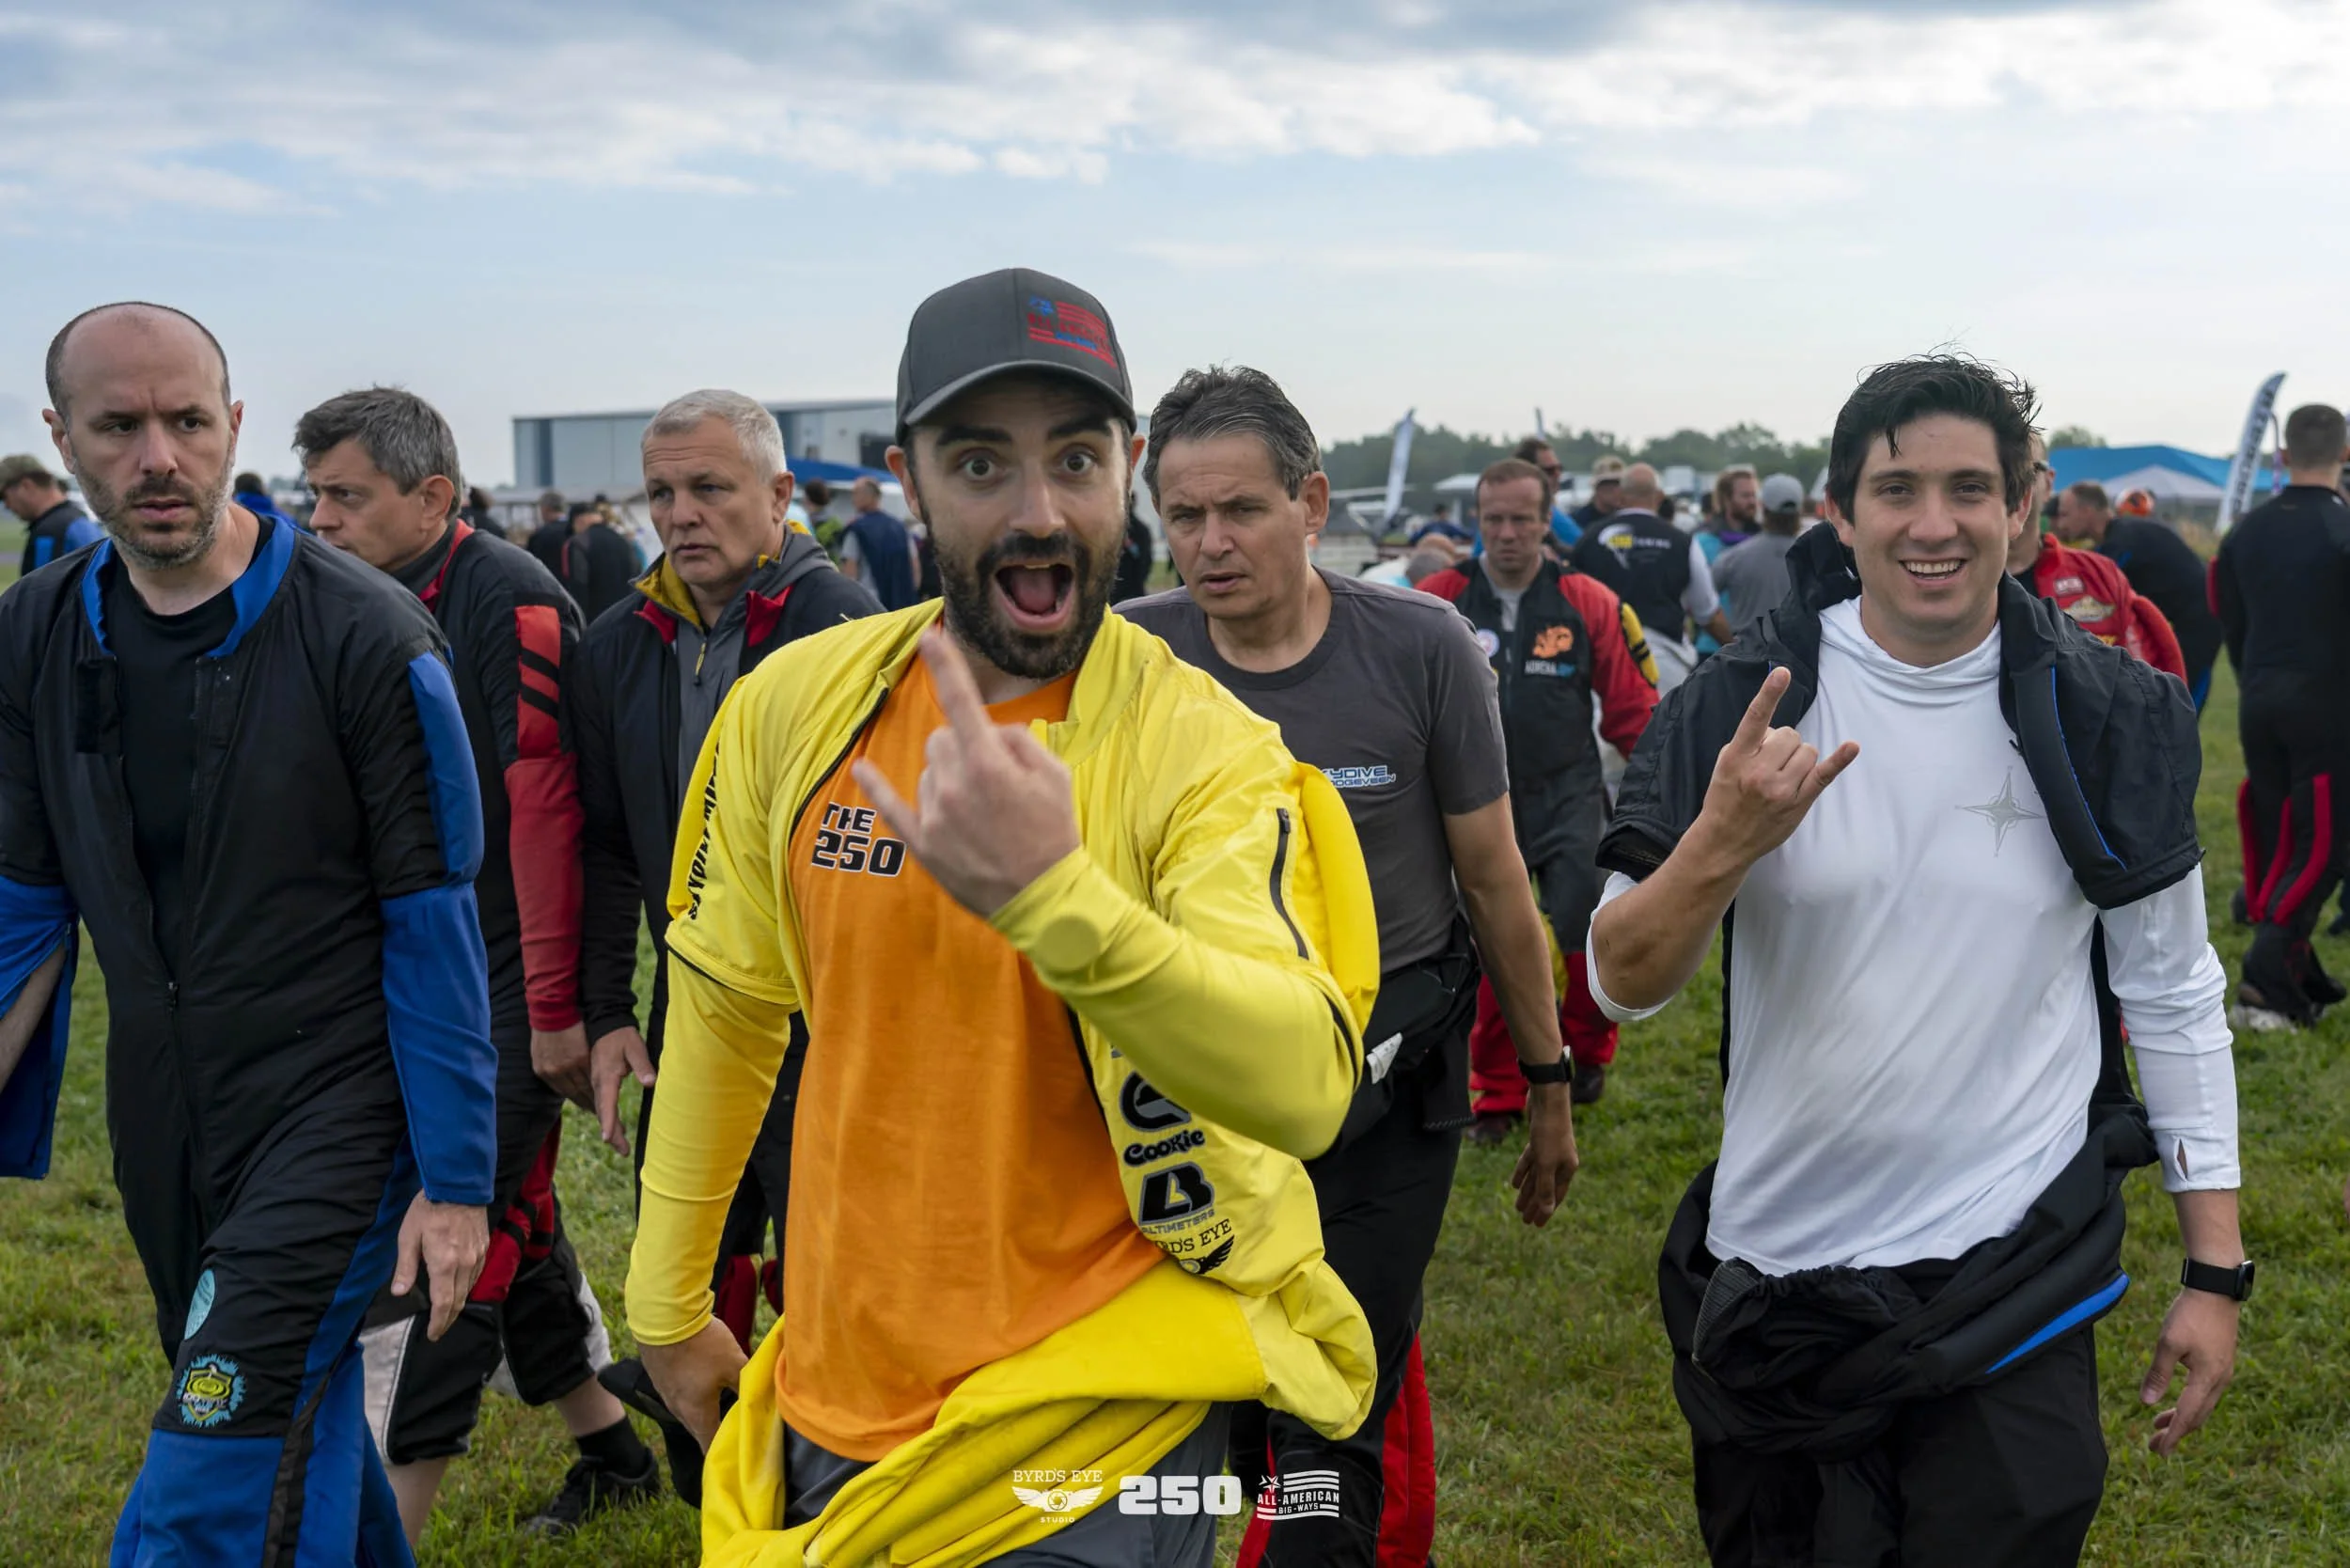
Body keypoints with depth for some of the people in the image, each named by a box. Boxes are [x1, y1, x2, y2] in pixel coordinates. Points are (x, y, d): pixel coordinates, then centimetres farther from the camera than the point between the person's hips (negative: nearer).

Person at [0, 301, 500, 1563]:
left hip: (336, 1122, -5)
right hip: (163, 1132, 6)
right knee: (297, 1440, 20)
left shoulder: (363, 638, -13)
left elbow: (434, 926, -11)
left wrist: (455, 1182, -11)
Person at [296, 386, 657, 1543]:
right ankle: (610, 1452, 34)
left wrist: (553, 1004, -18)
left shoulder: (507, 601, -16)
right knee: (509, 1228, 18)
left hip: (504, 990, -9)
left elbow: (544, 811, -18)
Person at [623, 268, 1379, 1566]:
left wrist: (1053, 897, -45)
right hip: (834, 1399, 4)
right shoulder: (794, 706, -4)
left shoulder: (1204, 752, -16)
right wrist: (668, 1302, 16)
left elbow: (1308, 1088, -31)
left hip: (1094, 1427, -4)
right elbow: (721, 1006, 9)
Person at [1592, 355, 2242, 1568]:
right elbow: (1620, 986, -8)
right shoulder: (1737, 708, -6)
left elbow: (2173, 999, 3)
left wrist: (2214, 1271, 2)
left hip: (2012, 1277, -1)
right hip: (1774, 1273, 1)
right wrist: (1721, 845, -27)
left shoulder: (2108, 720, -4)